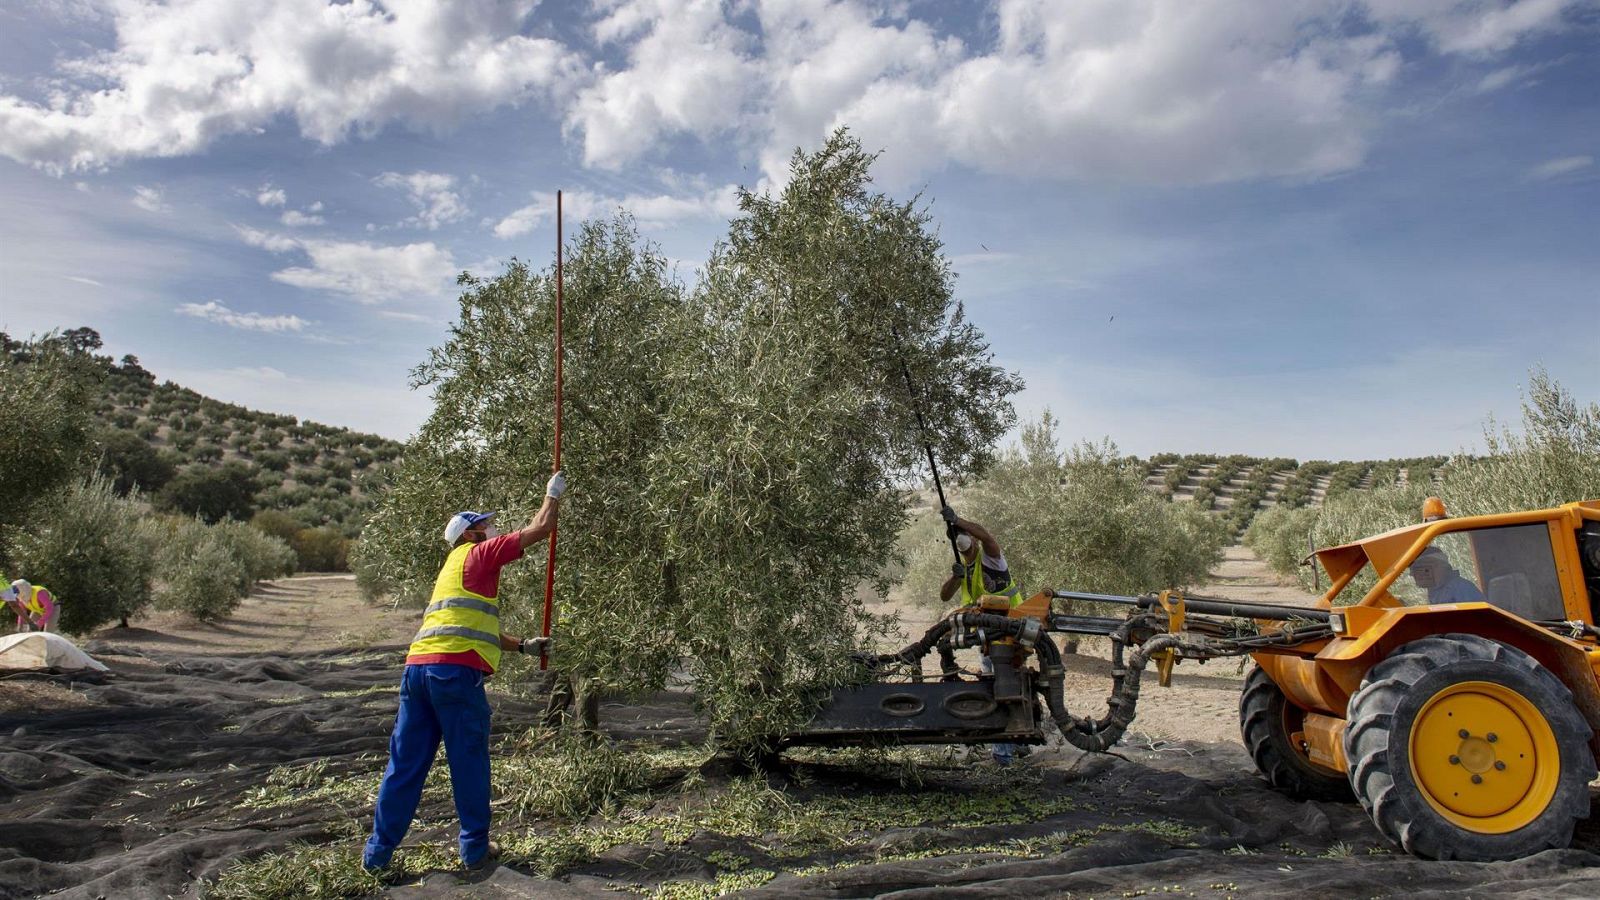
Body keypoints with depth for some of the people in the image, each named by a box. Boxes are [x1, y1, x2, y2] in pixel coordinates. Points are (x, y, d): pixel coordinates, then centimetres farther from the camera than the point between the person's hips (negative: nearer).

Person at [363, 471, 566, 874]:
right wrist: (554, 492, 18)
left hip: (418, 666, 8)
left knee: (405, 762, 12)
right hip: (456, 670, -8)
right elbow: (539, 529, 3)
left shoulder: (453, 567, 29)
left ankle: (379, 851, 16)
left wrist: (523, 646, 38)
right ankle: (475, 849, 12)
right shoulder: (478, 554, 4)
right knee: (469, 762, 4)